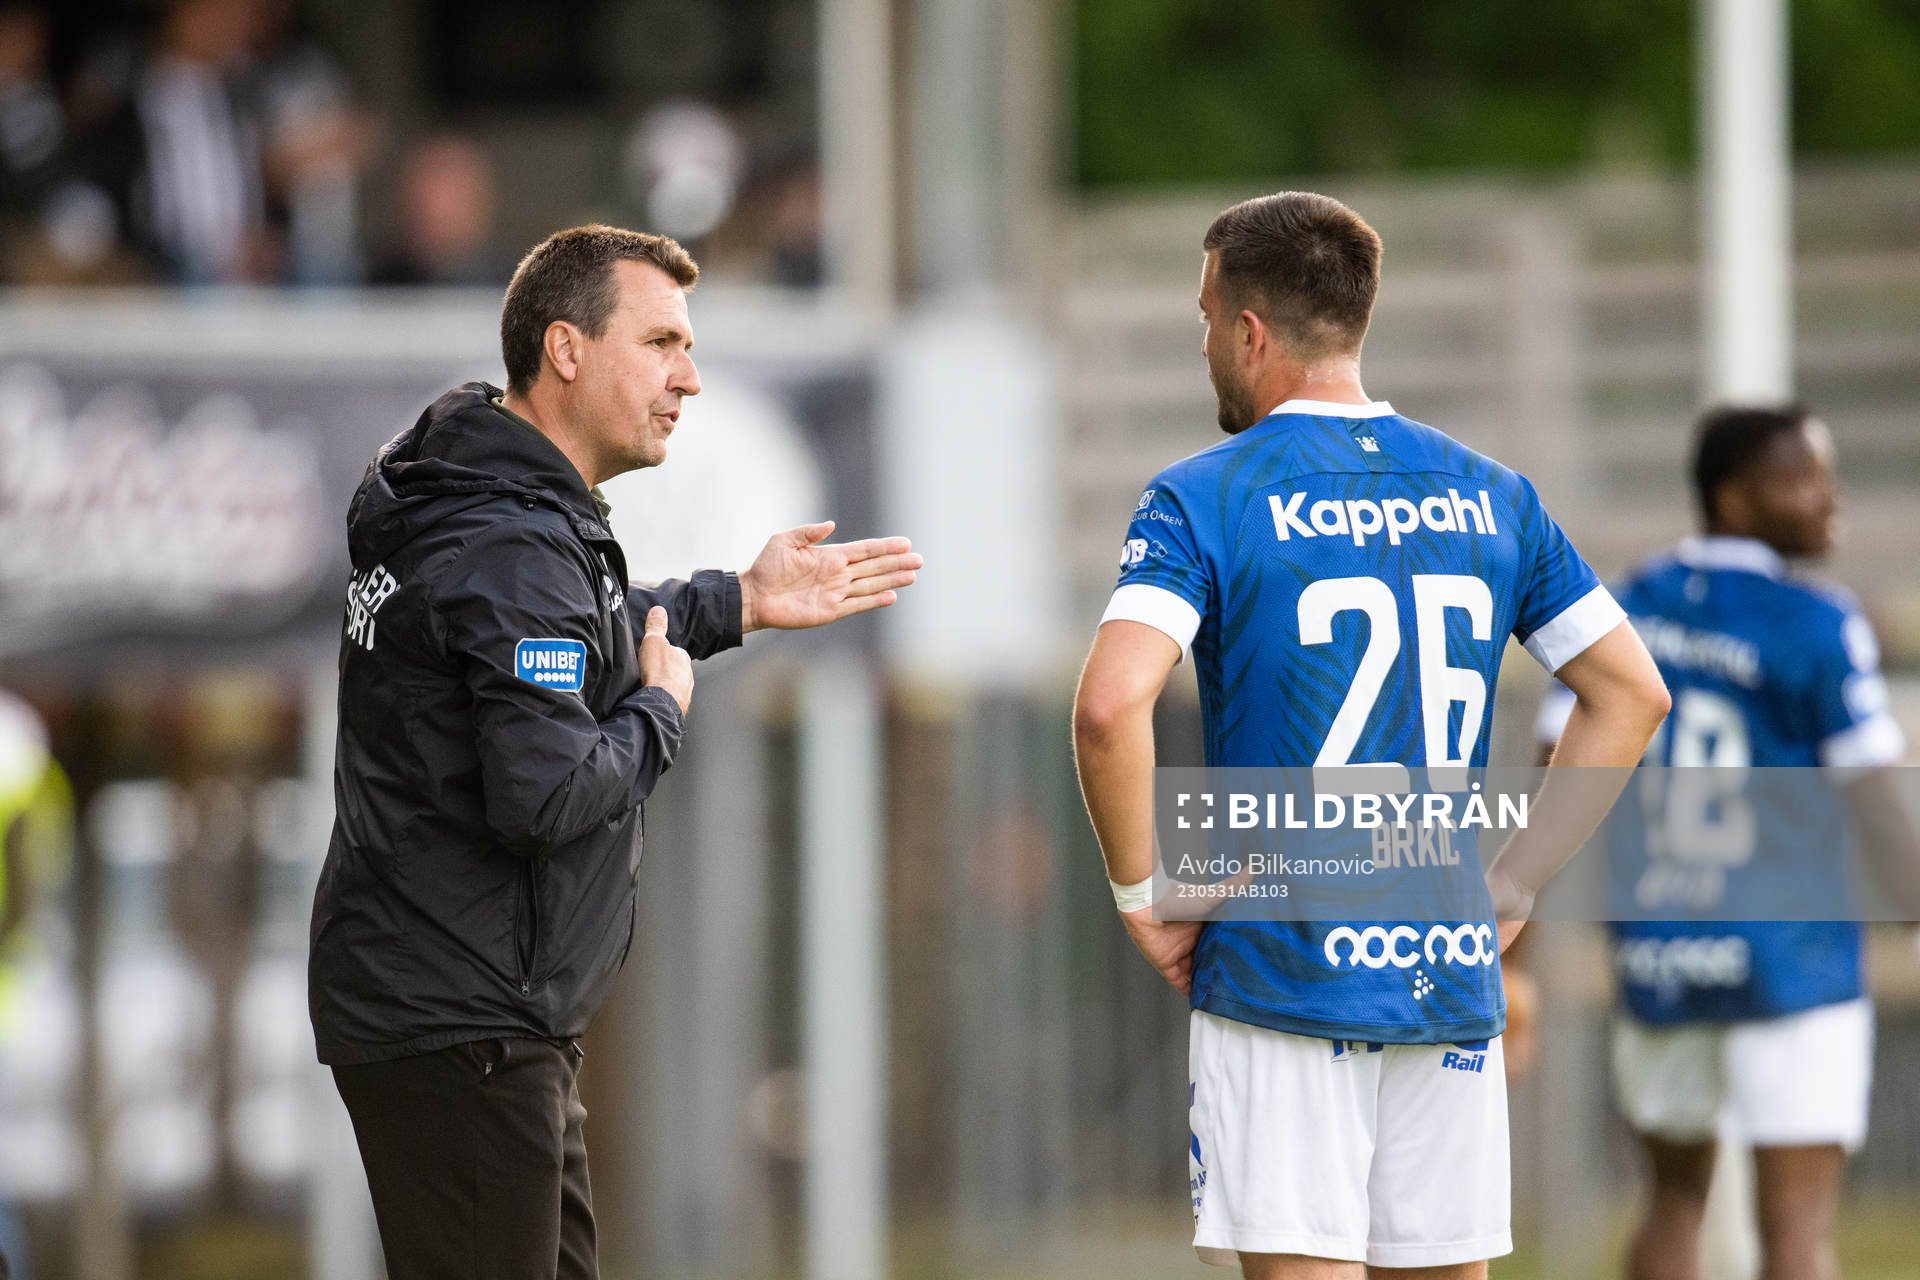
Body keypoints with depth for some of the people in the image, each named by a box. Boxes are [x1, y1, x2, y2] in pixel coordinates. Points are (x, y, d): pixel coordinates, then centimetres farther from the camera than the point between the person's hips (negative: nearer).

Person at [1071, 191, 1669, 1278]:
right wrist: (1513, 888, 12)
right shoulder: (1488, 495, 9)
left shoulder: (1203, 500, -6)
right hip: (1454, 985, 4)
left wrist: (1142, 894, -7)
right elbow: (1631, 692, 10)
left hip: (1279, 976, -4)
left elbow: (1112, 707, -20)